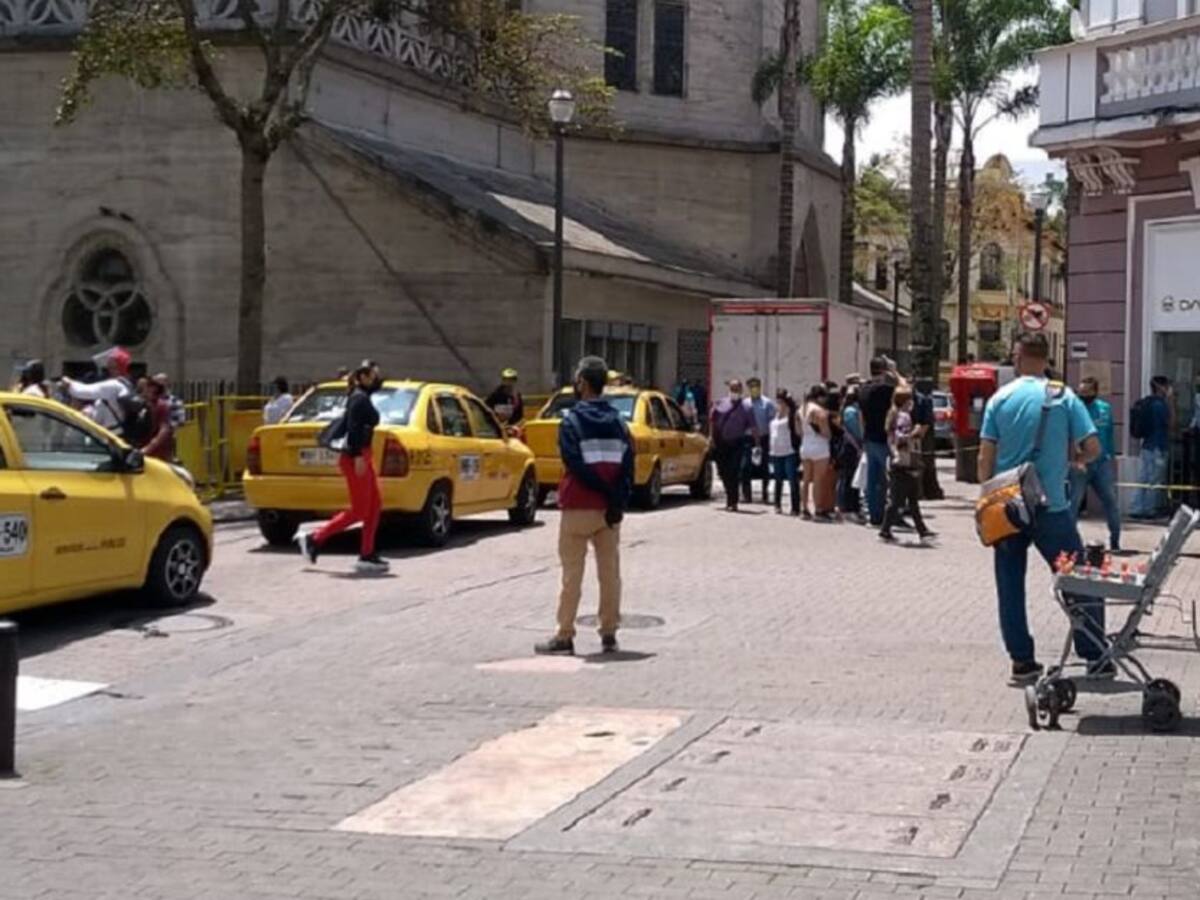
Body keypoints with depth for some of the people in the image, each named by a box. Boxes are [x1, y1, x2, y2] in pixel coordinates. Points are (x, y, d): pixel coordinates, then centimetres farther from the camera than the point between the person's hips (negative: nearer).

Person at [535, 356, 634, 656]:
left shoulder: (573, 421, -9)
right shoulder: (617, 421, 8)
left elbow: (575, 464, -17)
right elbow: (628, 464, 1)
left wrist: (610, 495, -14)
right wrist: (618, 499, -6)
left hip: (579, 507, -5)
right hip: (610, 510, 5)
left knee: (572, 574, 0)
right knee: (610, 572, 9)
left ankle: (564, 637, 2)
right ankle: (609, 635, 12)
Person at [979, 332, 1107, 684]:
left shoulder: (1000, 398, 0)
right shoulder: (1064, 397, -4)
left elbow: (985, 457, -3)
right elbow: (1092, 449, -6)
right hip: (1051, 507, -1)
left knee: (1010, 586, 9)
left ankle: (1022, 661, 10)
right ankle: (1094, 656, 9)